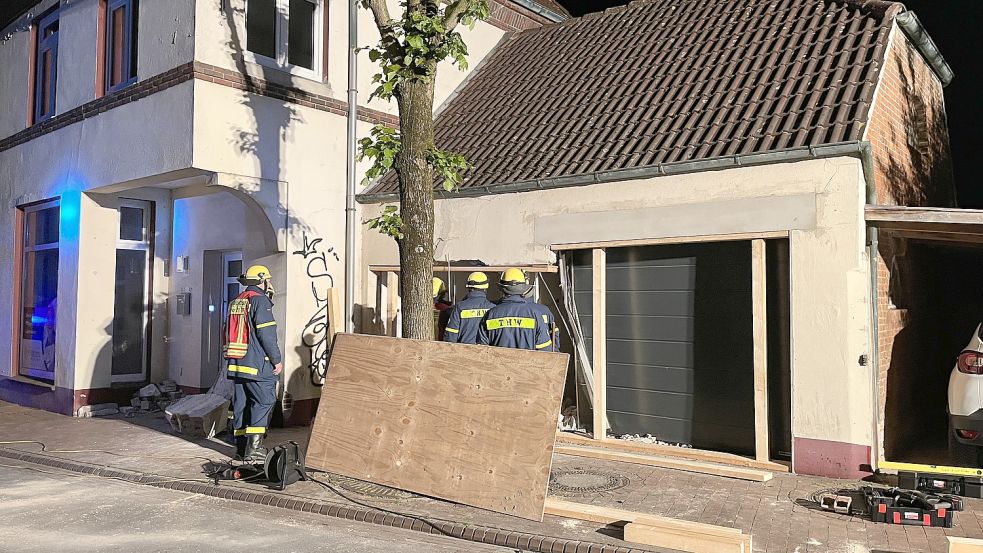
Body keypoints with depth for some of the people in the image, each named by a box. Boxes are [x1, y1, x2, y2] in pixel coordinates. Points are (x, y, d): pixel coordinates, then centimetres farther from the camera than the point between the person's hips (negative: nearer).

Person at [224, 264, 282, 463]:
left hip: (236, 363, 8)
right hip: (257, 364, -8)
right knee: (263, 401, -5)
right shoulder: (260, 300, -10)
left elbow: (228, 333, 21)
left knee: (241, 404, 11)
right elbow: (267, 334, -16)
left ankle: (241, 447, 15)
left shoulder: (235, 302, 17)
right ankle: (254, 448, -11)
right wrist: (277, 360, -9)